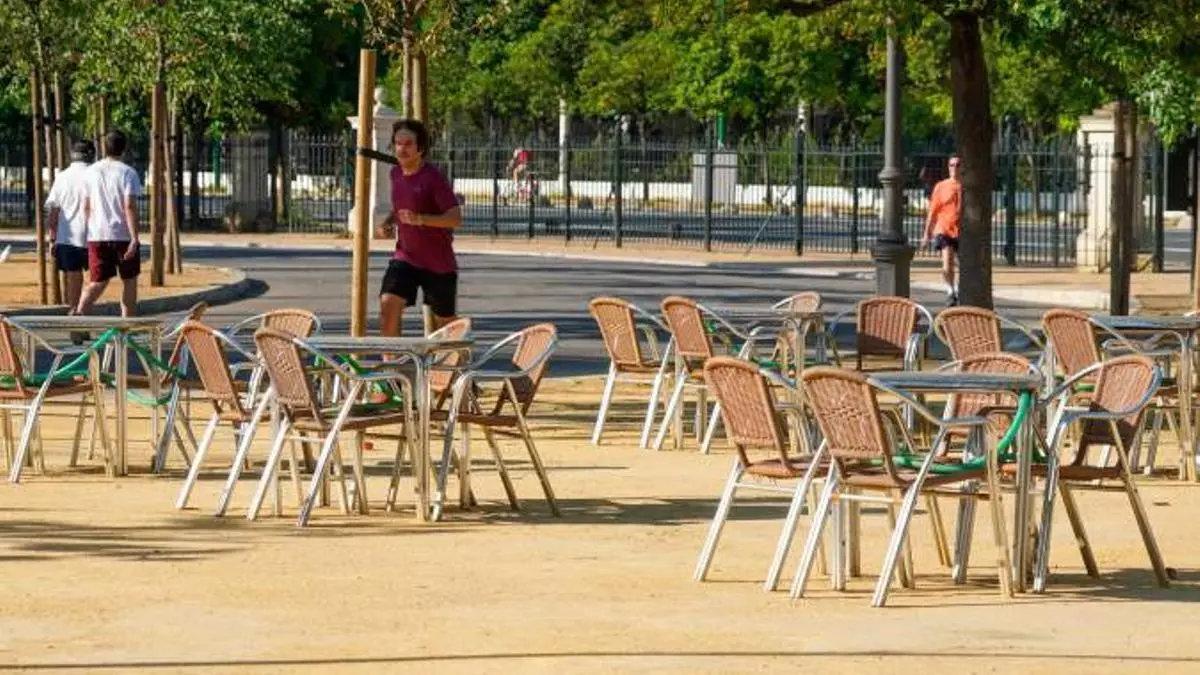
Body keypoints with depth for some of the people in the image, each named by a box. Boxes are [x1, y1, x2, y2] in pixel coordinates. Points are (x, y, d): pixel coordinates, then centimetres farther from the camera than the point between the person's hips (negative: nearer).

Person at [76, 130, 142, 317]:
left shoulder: (91, 172, 7)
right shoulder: (128, 173, -7)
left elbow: (86, 207, 11)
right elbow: (130, 206, -15)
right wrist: (134, 239, -16)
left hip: (97, 236, 3)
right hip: (123, 235, -3)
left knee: (98, 282, 5)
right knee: (129, 281, 11)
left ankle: (79, 314, -20)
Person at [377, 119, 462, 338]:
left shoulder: (433, 178, -16)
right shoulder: (396, 174, 5)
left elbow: (456, 218, -26)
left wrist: (421, 219, -40)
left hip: (439, 263, -5)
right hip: (405, 257, 5)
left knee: (444, 321, 10)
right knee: (388, 306, -18)